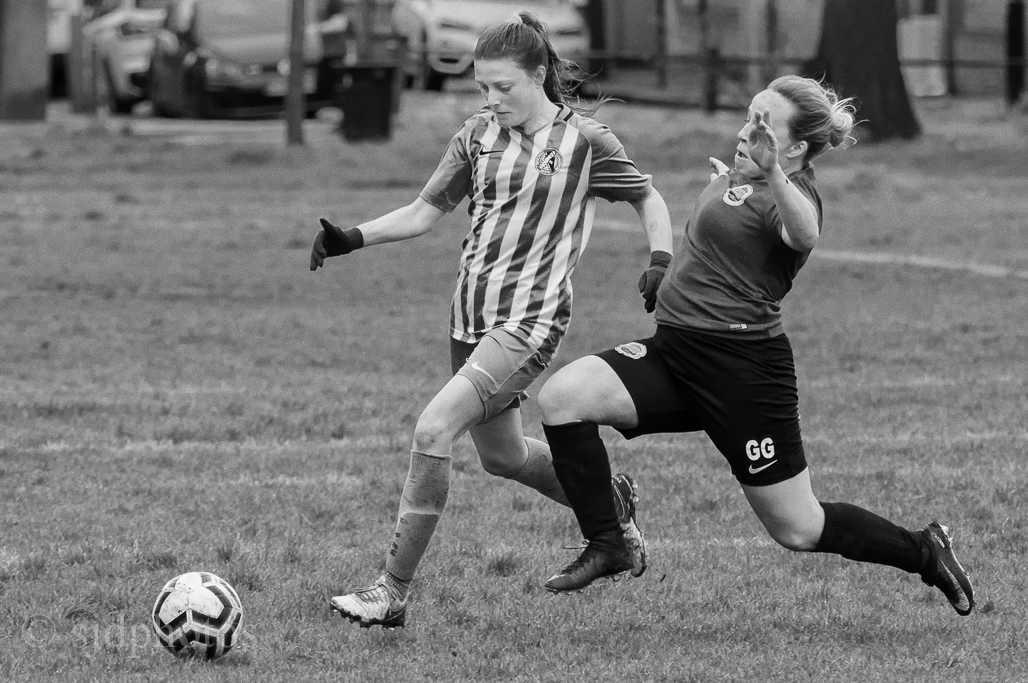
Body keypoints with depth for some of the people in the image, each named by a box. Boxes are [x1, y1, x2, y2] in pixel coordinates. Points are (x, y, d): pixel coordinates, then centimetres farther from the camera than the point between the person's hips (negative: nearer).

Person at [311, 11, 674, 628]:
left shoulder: (583, 141, -5)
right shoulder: (479, 136, 7)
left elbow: (649, 200, 8)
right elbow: (424, 213, 10)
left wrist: (662, 264, -9)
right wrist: (351, 239, -4)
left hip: (531, 317, -7)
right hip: (473, 314, 7)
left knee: (434, 430, -20)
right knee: (502, 455, 18)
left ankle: (393, 594, -16)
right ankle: (608, 502, 47)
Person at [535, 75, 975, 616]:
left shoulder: (792, 194, -13)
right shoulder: (739, 179, 14)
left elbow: (803, 235, -42)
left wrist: (769, 170, -57)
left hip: (743, 368, -8)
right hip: (676, 349, 8)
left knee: (798, 531, 0)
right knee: (561, 396, -14)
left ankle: (925, 552, 23)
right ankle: (605, 546, -7)